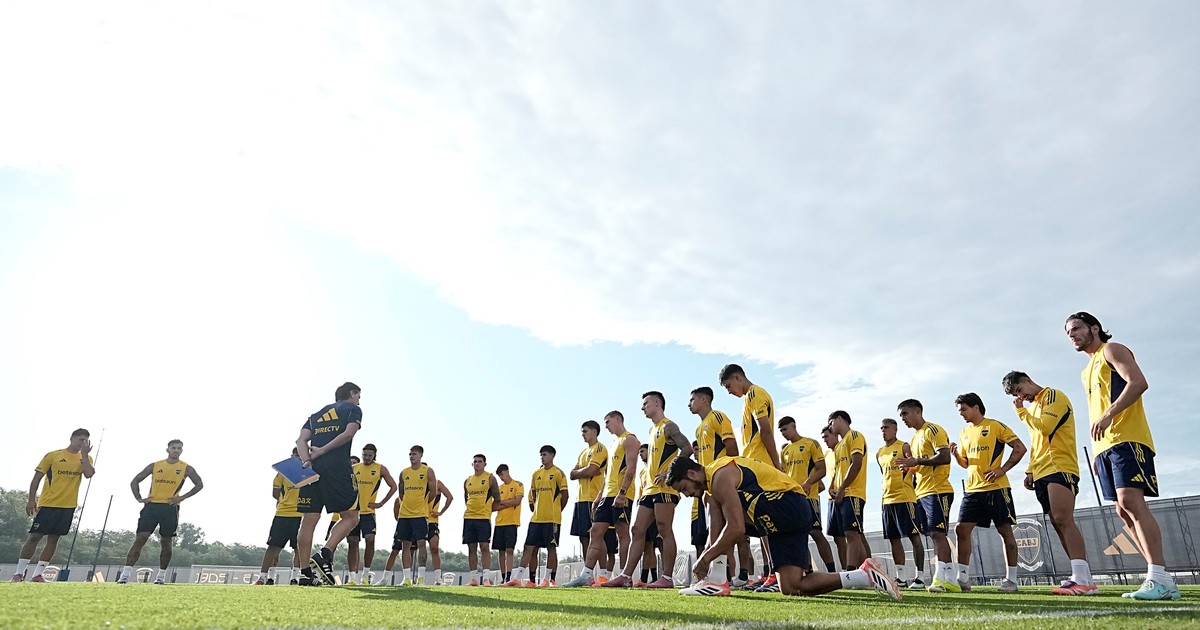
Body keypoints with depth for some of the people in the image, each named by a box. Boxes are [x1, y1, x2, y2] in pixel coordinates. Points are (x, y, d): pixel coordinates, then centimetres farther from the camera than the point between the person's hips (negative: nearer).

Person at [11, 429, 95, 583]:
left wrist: (84, 454, -11)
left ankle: (38, 574, 13)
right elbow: (37, 478, 0)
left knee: (53, 539, 6)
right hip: (48, 504, -3)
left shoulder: (85, 458, 7)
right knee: (35, 536, -2)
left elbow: (89, 474, -12)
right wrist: (32, 500, -6)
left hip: (68, 506, 3)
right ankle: (19, 573, 9)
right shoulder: (53, 455, -1)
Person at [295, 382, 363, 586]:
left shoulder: (316, 414, 28)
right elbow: (348, 433, -9)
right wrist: (323, 451, -5)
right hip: (338, 468, -6)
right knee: (350, 517, 3)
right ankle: (324, 556, -14)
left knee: (309, 520, 5)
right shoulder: (353, 409, 11)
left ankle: (306, 573, 3)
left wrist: (306, 461, -2)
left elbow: (301, 440, 12)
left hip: (313, 469, 6)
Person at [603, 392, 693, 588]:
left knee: (664, 530, -8)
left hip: (665, 488, -10)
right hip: (651, 489, 10)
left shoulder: (668, 426, -6)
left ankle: (667, 577, -4)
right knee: (637, 530, 6)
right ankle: (626, 575, 8)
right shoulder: (652, 430, 23)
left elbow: (687, 449, -17)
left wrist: (669, 473, -19)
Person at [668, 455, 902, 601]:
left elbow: (736, 529, -23)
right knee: (791, 588, 4)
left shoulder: (720, 476, -15)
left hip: (785, 502, -11)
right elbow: (718, 532, 19)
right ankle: (866, 575, 5)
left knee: (716, 504, -19)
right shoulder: (713, 488, 17)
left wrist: (705, 558, -15)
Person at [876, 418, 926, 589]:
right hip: (887, 499, 8)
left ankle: (919, 577, -1)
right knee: (894, 539, 8)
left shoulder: (904, 447, -3)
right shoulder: (879, 453, 17)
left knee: (914, 536, -4)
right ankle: (901, 578, 13)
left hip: (905, 498, -8)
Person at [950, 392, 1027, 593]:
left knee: (1005, 530, 2)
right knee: (961, 529, -3)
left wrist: (1003, 469, -14)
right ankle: (962, 577, 0)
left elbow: (1020, 448, -8)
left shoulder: (996, 426, -3)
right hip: (973, 489, 6)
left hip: (996, 488, -6)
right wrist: (956, 454, -1)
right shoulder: (964, 433, 16)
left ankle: (1011, 579, 11)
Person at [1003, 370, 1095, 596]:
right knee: (1058, 523, 4)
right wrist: (1030, 471, 18)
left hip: (1059, 468, -9)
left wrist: (1021, 411, -3)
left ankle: (1084, 579, -24)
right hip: (1042, 474, 9)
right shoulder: (1034, 406, 24)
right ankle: (1081, 577, 6)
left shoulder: (1054, 396, -2)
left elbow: (1045, 427, -16)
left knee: (1063, 519, -19)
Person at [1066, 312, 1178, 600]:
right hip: (1105, 446, 9)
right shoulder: (1088, 370, 27)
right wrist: (1095, 451, 19)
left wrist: (1109, 414, -25)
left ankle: (1160, 579, -21)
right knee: (1124, 510, 3)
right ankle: (1159, 579, 4)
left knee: (1131, 501, -19)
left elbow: (1138, 382, -14)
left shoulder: (1112, 350, 3)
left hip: (1126, 439, -9)